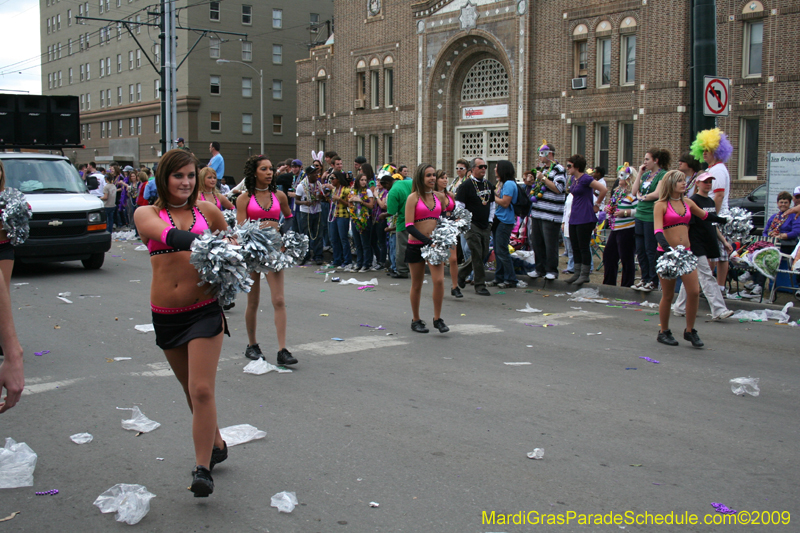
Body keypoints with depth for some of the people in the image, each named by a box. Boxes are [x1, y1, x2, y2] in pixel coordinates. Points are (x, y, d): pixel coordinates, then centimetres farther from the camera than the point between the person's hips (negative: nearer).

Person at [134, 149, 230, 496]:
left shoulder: (206, 210, 4)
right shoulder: (147, 214, 1)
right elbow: (169, 235, -21)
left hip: (205, 310, -2)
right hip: (166, 315, 2)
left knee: (202, 390, -10)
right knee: (192, 390, 17)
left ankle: (203, 468, -1)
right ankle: (216, 444, 38)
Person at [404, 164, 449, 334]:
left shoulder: (440, 196, 7)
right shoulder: (413, 197, -6)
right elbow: (409, 226, -13)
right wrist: (427, 241, -22)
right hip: (416, 245, -3)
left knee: (439, 280, -12)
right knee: (417, 285, 8)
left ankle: (437, 318, 1)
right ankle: (416, 320, 23)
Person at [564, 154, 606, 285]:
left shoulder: (585, 179, -14)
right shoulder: (573, 179, 12)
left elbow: (603, 189, -21)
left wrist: (596, 205, -12)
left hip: (585, 219, -9)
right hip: (574, 218, 9)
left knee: (584, 247, -3)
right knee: (575, 247, 11)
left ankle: (585, 274, 4)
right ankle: (577, 273, 18)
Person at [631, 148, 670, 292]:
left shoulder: (663, 175, -7)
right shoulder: (645, 174, 16)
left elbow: (657, 194, -18)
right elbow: (634, 192, 8)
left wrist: (642, 197, -3)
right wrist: (639, 173, 5)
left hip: (652, 216, -8)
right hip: (640, 214, 8)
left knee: (651, 250, -3)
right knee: (640, 249, 10)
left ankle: (653, 281, 6)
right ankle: (645, 278, 20)